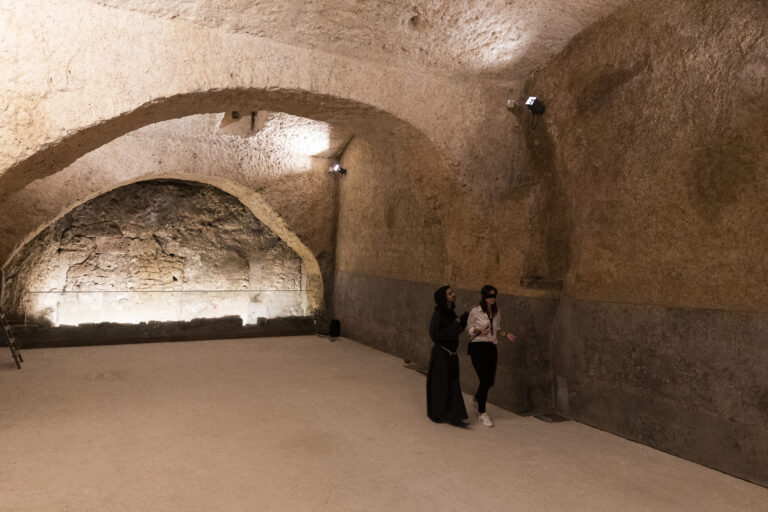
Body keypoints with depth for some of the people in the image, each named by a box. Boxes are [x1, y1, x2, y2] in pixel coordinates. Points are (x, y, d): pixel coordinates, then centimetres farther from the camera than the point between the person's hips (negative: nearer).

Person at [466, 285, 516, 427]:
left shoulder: (496, 311, 7)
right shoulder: (475, 311, -9)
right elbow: (469, 328, -2)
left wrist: (505, 334, -2)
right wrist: (479, 331, -21)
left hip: (491, 347, 6)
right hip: (478, 347, -6)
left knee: (490, 380, 11)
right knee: (484, 380, -9)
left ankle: (477, 399, 43)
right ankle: (482, 413, 7)